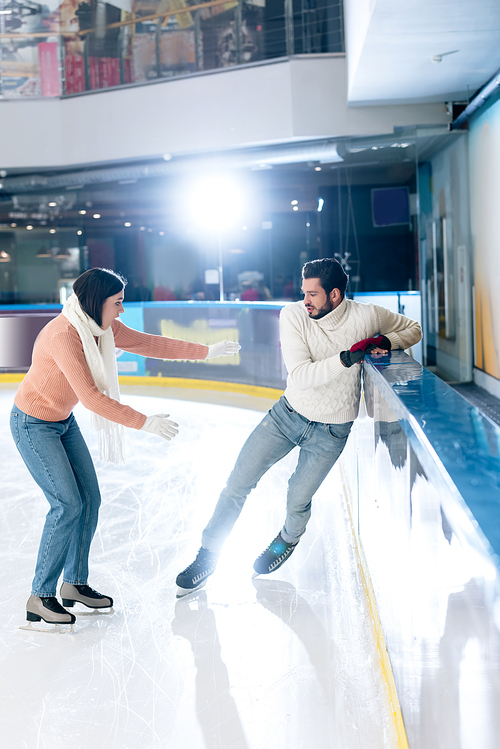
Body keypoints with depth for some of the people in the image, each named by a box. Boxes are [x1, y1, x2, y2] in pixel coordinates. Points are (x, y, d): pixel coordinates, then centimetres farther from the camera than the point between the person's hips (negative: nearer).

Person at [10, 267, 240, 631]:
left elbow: (148, 343, 3)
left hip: (63, 421, 9)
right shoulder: (63, 336, -31)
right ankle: (40, 597, 0)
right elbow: (91, 397, -33)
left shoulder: (101, 327, -5)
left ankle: (74, 584, 21)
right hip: (33, 425, -9)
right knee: (68, 504, -12)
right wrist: (145, 422, -30)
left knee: (90, 499, 7)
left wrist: (205, 351, 2)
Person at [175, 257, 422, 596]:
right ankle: (208, 556, 18)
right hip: (288, 414, 1)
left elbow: (412, 328, 1)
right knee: (238, 483, 0)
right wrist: (346, 358, -37)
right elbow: (302, 376, -24)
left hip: (330, 430, -1)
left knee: (298, 501, 7)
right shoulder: (293, 315, -17)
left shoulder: (365, 316, -17)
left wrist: (386, 342, -20)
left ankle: (289, 539, 44)